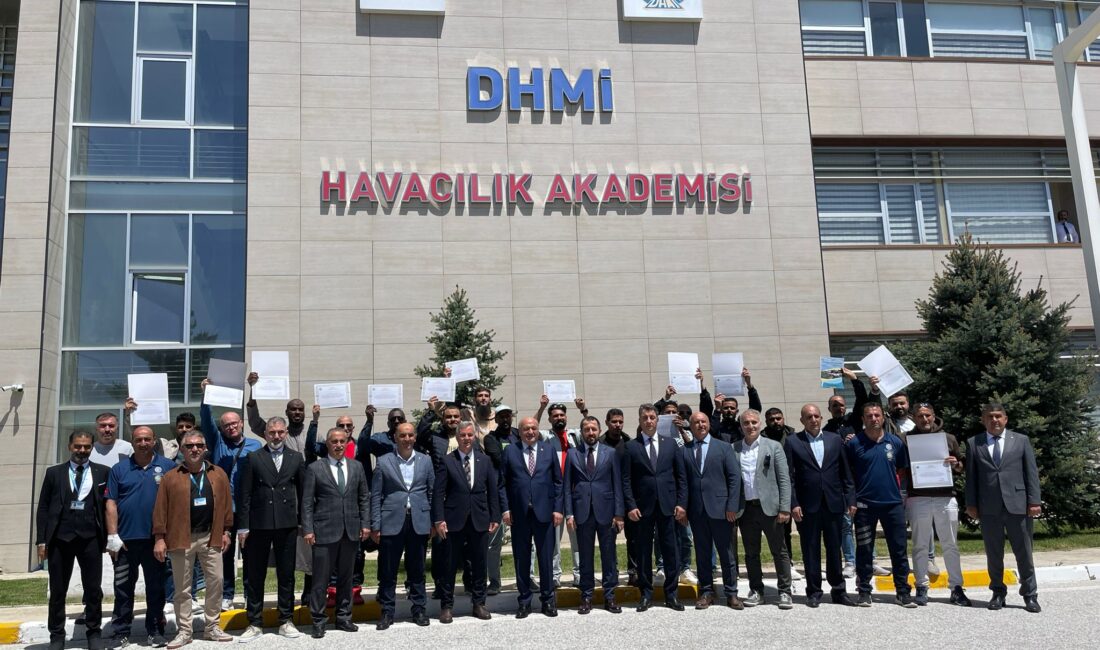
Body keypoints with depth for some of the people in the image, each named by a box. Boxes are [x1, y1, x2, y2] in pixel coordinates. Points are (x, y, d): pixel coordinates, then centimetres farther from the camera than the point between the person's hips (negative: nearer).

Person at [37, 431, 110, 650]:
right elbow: (43, 508, 6)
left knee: (93, 589, 4)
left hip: (90, 538, -1)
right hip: (60, 537, 1)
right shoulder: (54, 473, 8)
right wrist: (41, 540, -1)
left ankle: (94, 632, 16)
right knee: (57, 590, 8)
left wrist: (108, 536, 0)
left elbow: (108, 505, 6)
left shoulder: (103, 472, 6)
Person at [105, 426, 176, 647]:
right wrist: (112, 536, -6)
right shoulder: (119, 469, 4)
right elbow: (111, 504, 1)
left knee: (156, 587, 8)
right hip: (126, 539, 1)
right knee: (123, 588, 9)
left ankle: (156, 631, 18)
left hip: (156, 538, -1)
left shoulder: (168, 467, 1)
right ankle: (121, 633, 18)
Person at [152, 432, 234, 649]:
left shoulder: (218, 474, 5)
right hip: (181, 538, -2)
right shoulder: (170, 477, -1)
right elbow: (161, 509, -3)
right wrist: (160, 537, -7)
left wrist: (225, 531, 4)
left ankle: (212, 627, 19)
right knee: (182, 588, 7)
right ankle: (184, 631, 17)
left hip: (211, 537, 2)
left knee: (216, 582, 6)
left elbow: (226, 504, 7)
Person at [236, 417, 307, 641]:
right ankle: (255, 624, 17)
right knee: (255, 576, 6)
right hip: (258, 524, -1)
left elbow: (303, 492, 8)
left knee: (286, 574, 9)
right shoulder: (253, 458, 2)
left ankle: (286, 621, 19)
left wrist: (305, 522, 4)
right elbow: (245, 494, 0)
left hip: (287, 524, 1)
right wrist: (243, 526, -4)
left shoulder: (296, 458, 7)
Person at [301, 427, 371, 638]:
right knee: (321, 579, 2)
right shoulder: (315, 468, -1)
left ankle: (343, 617, 22)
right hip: (325, 531, -3)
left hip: (351, 531, 3)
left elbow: (364, 497, 11)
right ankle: (318, 621, 12)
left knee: (346, 577, 11)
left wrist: (365, 524, 3)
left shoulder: (357, 466, 8)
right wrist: (307, 529, -9)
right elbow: (307, 502, -3)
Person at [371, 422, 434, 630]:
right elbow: (375, 495, 1)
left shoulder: (425, 461, 7)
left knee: (417, 570, 9)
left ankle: (419, 609, 19)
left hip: (419, 523, 1)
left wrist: (434, 521, 6)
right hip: (391, 522, -1)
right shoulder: (384, 462, 2)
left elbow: (432, 492, 10)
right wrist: (375, 525, -3)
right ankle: (387, 612, 15)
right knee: (387, 571, 4)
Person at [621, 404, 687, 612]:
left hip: (668, 506, 1)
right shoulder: (631, 447, 2)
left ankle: (671, 594, 16)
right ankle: (646, 594, 17)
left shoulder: (670, 444, 8)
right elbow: (626, 480, 0)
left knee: (671, 552, 5)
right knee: (644, 552, 6)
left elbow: (681, 476, 7)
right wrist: (630, 506, -8)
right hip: (643, 507, -1)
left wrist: (681, 503, 0)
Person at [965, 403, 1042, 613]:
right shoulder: (973, 443, 7)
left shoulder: (1021, 440, 7)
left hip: (1017, 505, 0)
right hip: (989, 508, 0)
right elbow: (971, 476, 6)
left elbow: (1032, 472, 4)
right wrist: (971, 503, 0)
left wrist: (1034, 501, -4)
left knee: (1024, 553, 5)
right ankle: (998, 593, 19)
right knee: (993, 554, 8)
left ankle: (1030, 595, 16)